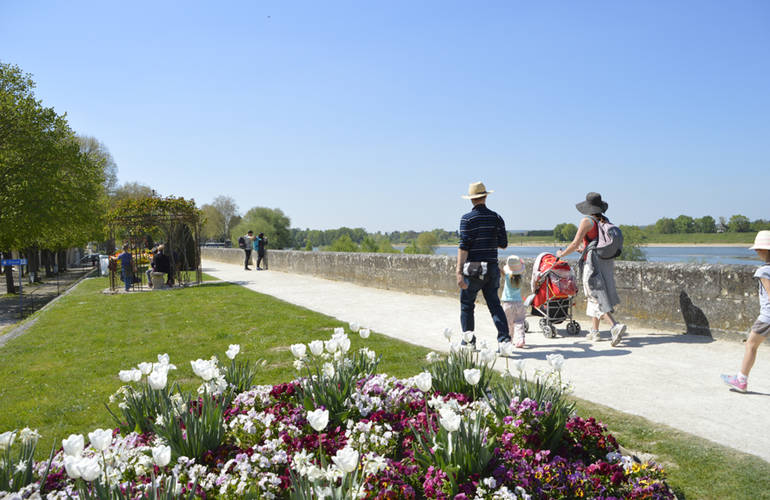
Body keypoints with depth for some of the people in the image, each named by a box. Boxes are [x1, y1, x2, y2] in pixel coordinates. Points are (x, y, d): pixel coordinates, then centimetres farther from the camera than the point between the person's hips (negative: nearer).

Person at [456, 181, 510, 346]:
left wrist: (459, 272, -15)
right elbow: (503, 244, 5)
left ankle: (469, 342, 14)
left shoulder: (467, 219, -7)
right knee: (494, 303, 11)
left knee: (467, 306, 9)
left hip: (472, 269, -4)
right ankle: (504, 336, -2)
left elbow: (464, 247, -14)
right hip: (492, 268, 4)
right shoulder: (496, 218, 5)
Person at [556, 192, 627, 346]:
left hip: (593, 262, -7)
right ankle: (594, 331, 21)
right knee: (594, 296, 16)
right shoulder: (606, 221, 12)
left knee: (597, 297, -9)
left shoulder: (587, 221, -9)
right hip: (606, 261, 7)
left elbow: (575, 244, -10)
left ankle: (615, 326, -25)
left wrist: (561, 254, 7)